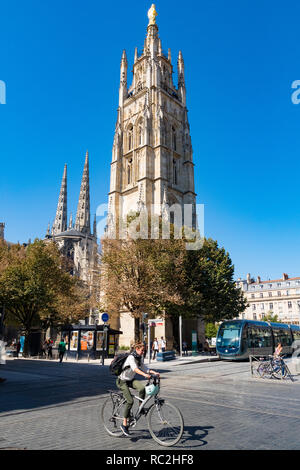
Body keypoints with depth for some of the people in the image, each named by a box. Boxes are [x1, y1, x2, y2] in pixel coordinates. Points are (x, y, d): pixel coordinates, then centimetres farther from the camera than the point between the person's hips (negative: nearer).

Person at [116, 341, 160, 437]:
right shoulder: (131, 357, -25)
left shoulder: (140, 357, 0)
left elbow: (143, 368, 5)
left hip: (131, 380, 6)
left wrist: (154, 372, -9)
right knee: (130, 401, -16)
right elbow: (135, 368, -40)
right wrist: (145, 375, -54)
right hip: (122, 381, -6)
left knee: (142, 387, -22)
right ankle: (124, 424, -2)